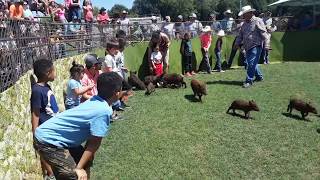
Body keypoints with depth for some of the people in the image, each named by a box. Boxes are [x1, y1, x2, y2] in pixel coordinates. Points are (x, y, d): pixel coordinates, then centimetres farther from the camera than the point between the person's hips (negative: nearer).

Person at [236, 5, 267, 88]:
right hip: (247, 47, 8)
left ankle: (249, 81, -5)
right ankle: (259, 76, 34)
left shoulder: (258, 21, -8)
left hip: (256, 46, -7)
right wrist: (237, 43, 12)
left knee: (251, 64, -11)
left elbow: (264, 34, -11)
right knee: (251, 63, 15)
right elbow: (241, 35, 19)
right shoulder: (245, 23, 13)